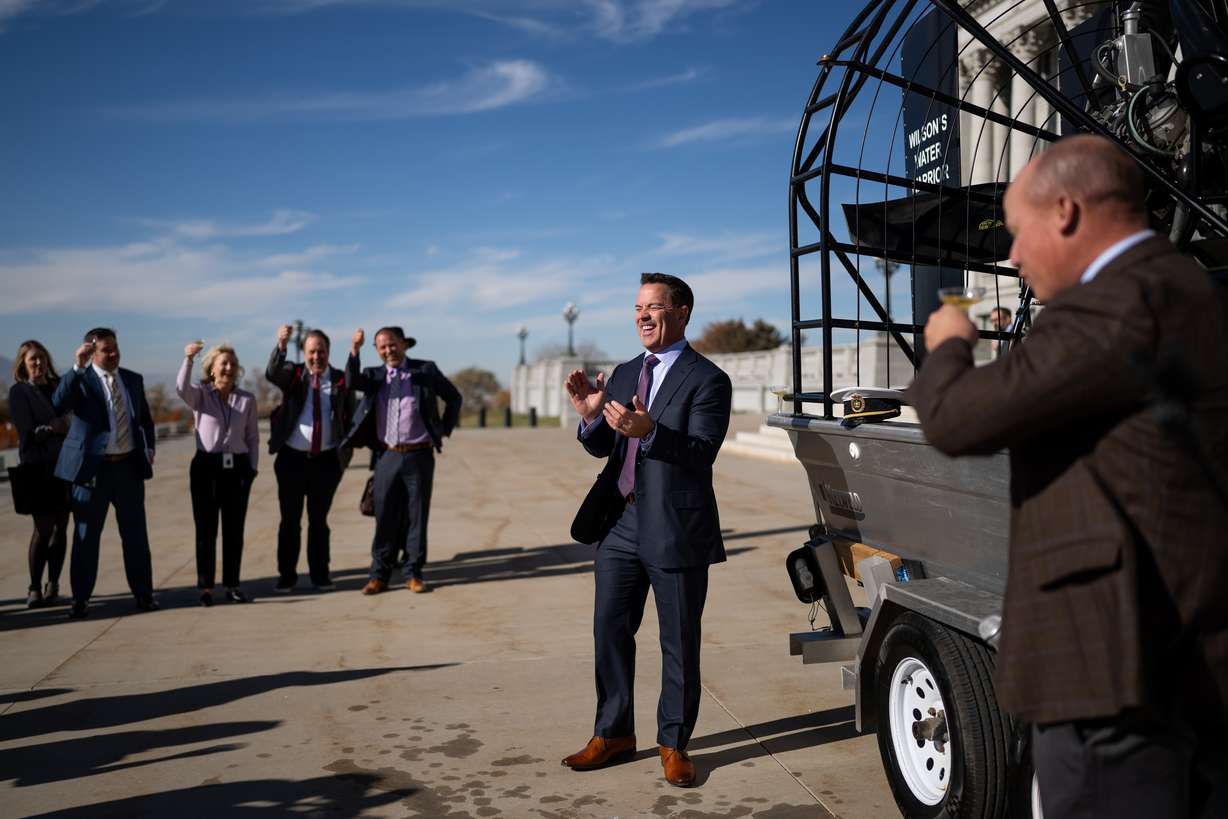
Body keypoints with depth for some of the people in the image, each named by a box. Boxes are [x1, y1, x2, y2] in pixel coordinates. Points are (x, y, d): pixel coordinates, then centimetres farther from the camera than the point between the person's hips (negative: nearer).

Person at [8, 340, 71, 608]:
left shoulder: (59, 385, 13)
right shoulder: (19, 391, 1)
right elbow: (27, 432, -6)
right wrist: (53, 428, -13)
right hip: (38, 467, -4)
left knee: (61, 526, 4)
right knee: (43, 528, -6)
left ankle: (53, 584, 12)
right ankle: (35, 588, 4)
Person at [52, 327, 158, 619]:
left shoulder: (133, 379, 9)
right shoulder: (80, 380, -5)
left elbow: (145, 418, 22)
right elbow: (58, 405, -25)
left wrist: (149, 446, 8)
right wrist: (78, 366, -30)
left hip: (129, 466, 3)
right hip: (92, 468, -3)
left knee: (136, 534, 8)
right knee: (86, 535, 5)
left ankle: (143, 593, 18)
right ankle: (80, 598, 16)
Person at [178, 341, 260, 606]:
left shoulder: (247, 399, 6)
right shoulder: (201, 395, 1)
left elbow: (252, 438, 9)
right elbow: (182, 388, -23)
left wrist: (252, 468, 1)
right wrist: (188, 359, -35)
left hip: (237, 467, 2)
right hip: (206, 466, -2)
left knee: (234, 530, 6)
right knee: (206, 530, 3)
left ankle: (232, 584, 17)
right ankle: (205, 587, 11)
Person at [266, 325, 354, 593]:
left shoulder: (341, 380, 2)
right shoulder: (293, 375, 1)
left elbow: (350, 418, 6)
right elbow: (271, 373, -21)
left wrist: (347, 452, -3)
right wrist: (281, 345, -39)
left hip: (327, 460, 0)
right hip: (292, 458, 0)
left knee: (319, 520, 9)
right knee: (289, 520, 6)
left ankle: (320, 575, 17)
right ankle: (287, 575, 14)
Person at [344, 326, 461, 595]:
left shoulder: (426, 370, 3)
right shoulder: (374, 375, 8)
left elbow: (454, 398, 11)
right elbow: (352, 381, -12)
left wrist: (445, 430, 7)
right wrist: (354, 350, -25)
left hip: (419, 456, -1)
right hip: (387, 457, 1)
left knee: (416, 516, 4)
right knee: (385, 517, 4)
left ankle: (413, 573, 14)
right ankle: (379, 574, 13)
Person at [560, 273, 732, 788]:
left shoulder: (706, 380, -8)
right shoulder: (624, 374, 12)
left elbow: (702, 453, -19)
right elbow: (602, 448, 12)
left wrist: (649, 431, -34)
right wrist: (590, 416, -9)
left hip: (676, 529, -6)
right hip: (620, 524, 6)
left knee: (679, 643, 7)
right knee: (609, 630, 12)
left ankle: (673, 743, 23)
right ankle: (613, 733, 28)